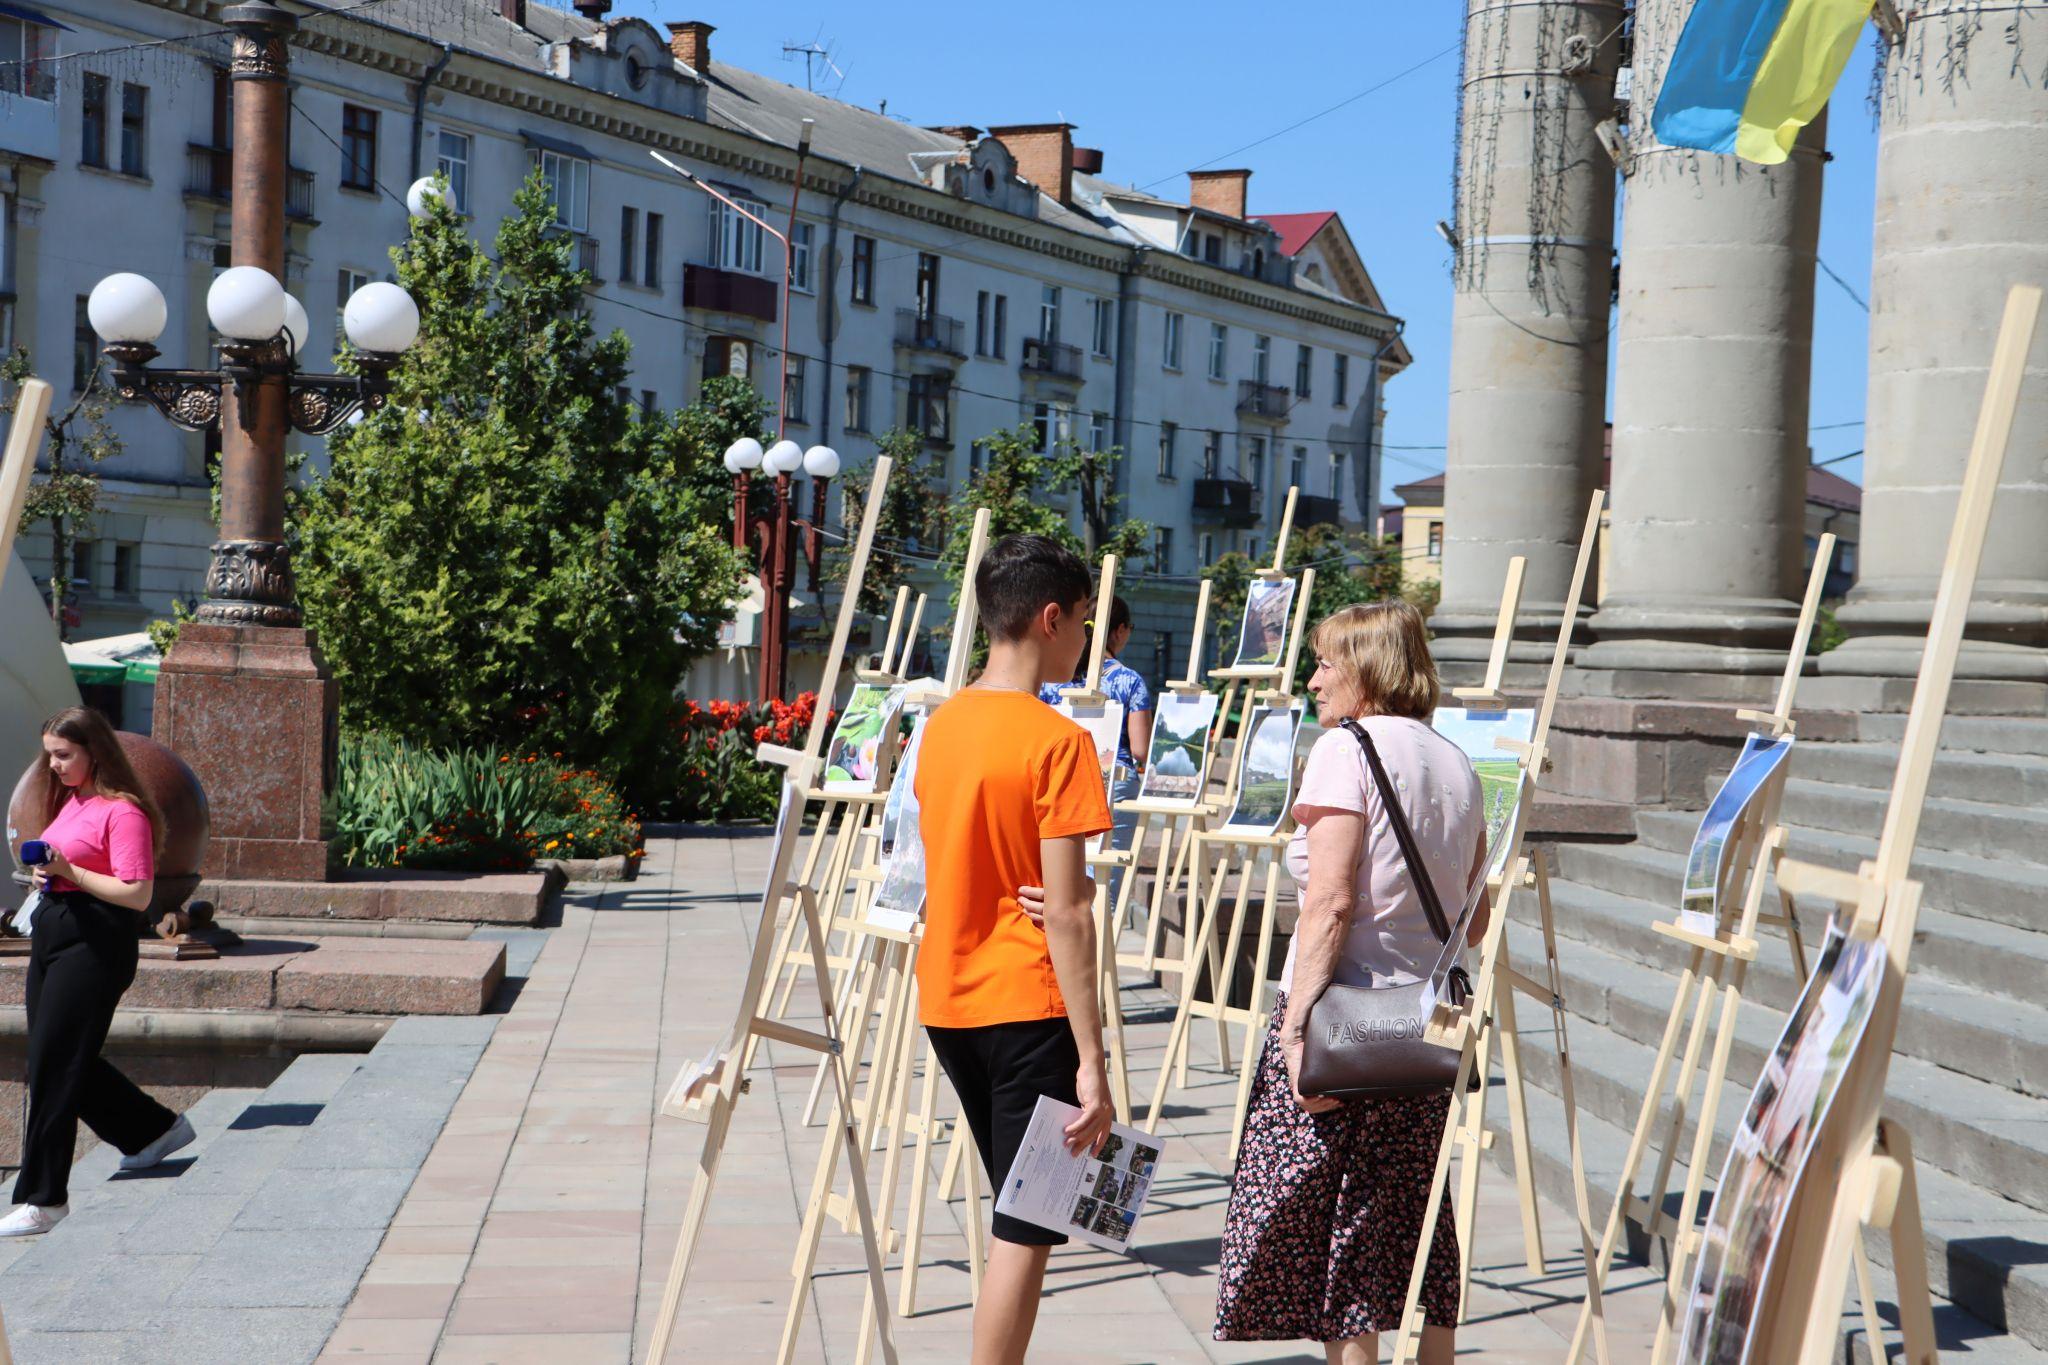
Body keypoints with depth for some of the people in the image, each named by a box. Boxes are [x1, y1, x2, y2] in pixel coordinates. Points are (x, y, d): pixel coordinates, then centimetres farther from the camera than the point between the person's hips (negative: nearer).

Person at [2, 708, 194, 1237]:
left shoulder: (122, 812, -13)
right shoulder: (70, 802, 15)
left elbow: (138, 894, -19)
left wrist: (69, 872, -22)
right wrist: (44, 875, 6)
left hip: (95, 942, -10)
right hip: (51, 932, 10)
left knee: (53, 1066, -8)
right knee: (68, 1058, 13)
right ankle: (156, 1128, 32)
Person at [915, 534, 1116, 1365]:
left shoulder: (941, 725, 8)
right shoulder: (1057, 740, -15)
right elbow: (1065, 913, -18)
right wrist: (1092, 1061, -17)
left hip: (946, 1001, 8)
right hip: (1026, 1006, -8)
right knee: (1026, 1233, -2)